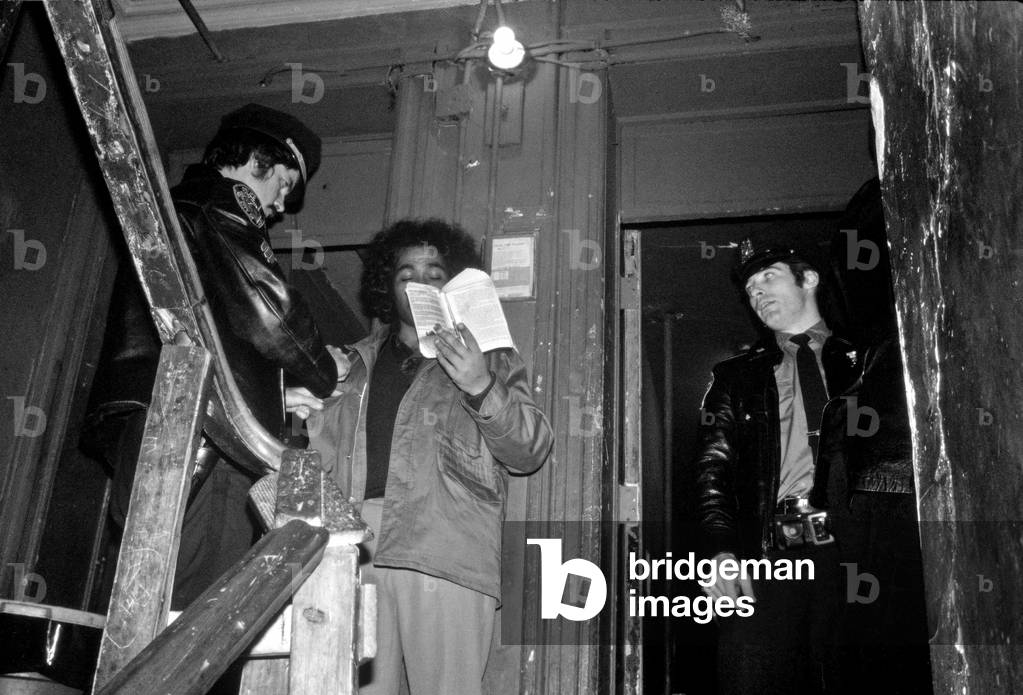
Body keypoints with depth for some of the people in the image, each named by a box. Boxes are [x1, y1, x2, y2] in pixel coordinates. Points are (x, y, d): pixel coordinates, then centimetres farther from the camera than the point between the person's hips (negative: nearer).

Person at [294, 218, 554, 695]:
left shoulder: (488, 357, 12)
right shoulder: (362, 361, 21)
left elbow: (531, 451, 1)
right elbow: (332, 454, 20)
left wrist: (481, 388, -14)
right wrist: (309, 419, 0)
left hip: (445, 552, -2)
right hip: (356, 544, 3)